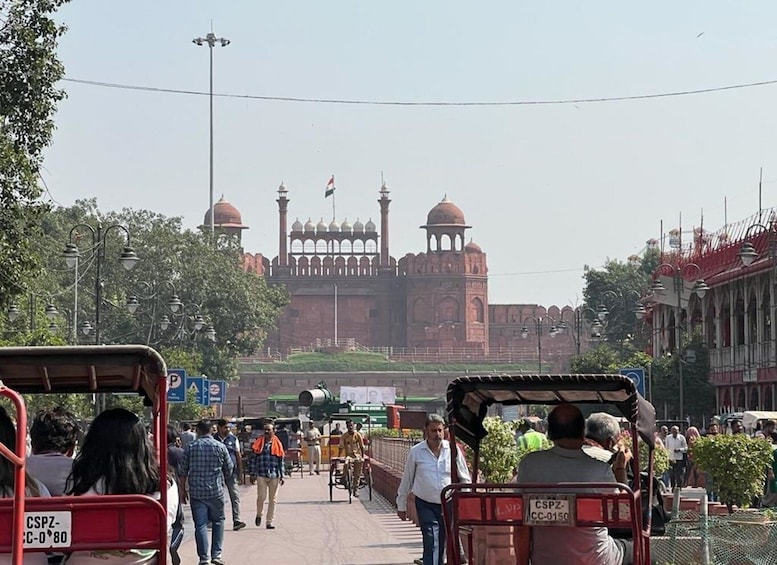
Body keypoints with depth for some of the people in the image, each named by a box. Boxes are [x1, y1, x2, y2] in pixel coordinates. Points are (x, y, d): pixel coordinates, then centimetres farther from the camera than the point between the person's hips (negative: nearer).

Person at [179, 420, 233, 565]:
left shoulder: (190, 447, 0)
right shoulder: (220, 447, 0)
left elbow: (183, 472, 2)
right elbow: (229, 469, 8)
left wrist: (183, 490, 12)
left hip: (196, 492, 0)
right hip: (216, 491, 0)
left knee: (200, 525, 2)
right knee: (218, 521, 15)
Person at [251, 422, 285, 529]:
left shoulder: (277, 444, 5)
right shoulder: (259, 443, 6)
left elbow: (281, 461, 8)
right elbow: (254, 459, 9)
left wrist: (281, 476, 4)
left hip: (274, 476, 1)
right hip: (261, 475, -1)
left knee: (273, 499, 3)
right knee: (261, 496, -9)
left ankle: (269, 522, 10)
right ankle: (259, 514, 19)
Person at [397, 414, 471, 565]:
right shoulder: (416, 452, -3)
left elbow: (465, 479, 8)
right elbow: (407, 480, 7)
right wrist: (401, 505, 12)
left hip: (449, 505, 2)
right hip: (426, 505, -2)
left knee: (442, 545, 10)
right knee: (431, 544, -14)